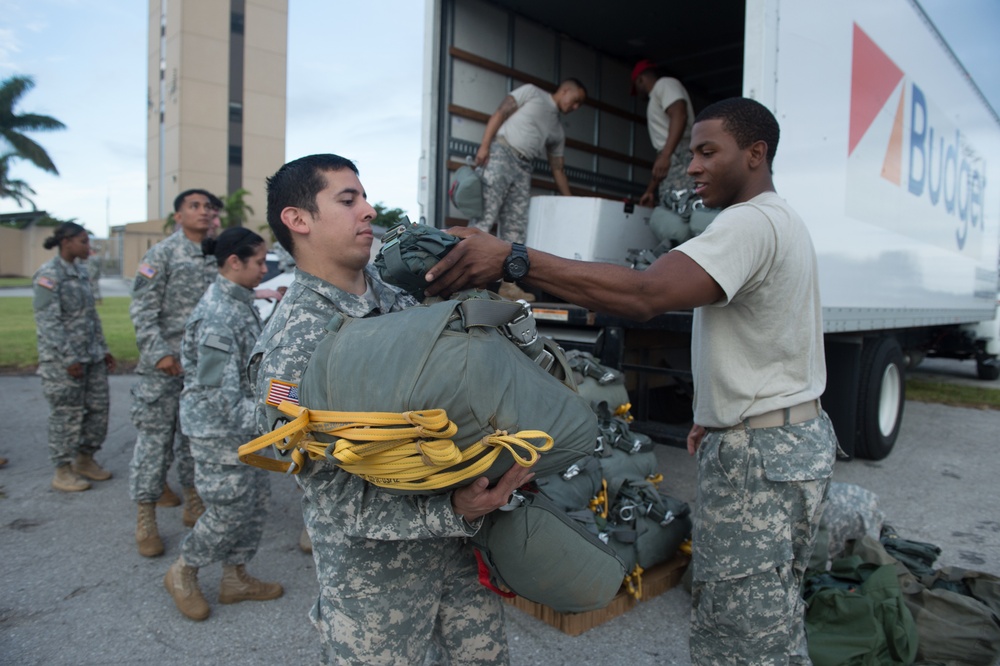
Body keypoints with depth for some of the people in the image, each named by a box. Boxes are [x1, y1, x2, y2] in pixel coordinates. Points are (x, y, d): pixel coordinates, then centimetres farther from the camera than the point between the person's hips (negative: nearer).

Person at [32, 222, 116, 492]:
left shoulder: (80, 270, 12)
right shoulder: (49, 274, -11)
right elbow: (47, 322, -16)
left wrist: (103, 348, 15)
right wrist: (69, 359, -19)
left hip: (91, 355, 8)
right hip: (63, 359, -7)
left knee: (99, 407, 10)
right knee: (67, 414, 1)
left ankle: (85, 459, 26)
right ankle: (62, 471, 15)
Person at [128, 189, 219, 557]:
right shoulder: (162, 253, -3)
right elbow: (142, 308, -8)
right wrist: (160, 353, -17)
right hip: (164, 365, -4)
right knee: (154, 437, 0)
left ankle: (194, 503, 27)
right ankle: (145, 517, 12)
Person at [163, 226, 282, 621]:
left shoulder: (241, 302, 6)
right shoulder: (216, 315, -24)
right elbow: (221, 392, -27)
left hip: (245, 427, 9)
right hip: (219, 430, -9)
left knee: (256, 500, 15)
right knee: (229, 509, 3)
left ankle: (236, 577, 31)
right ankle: (183, 573, 28)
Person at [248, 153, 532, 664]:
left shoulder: (401, 298, 0)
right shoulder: (290, 351, -19)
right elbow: (340, 499, -20)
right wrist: (453, 512, -31)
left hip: (460, 545, 6)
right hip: (375, 573, -6)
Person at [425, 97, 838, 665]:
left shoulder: (752, 222, -19)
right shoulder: (783, 220, 18)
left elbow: (644, 294, -35)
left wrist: (513, 258, -38)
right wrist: (721, 417, 16)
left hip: (763, 454, -11)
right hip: (799, 434, 11)